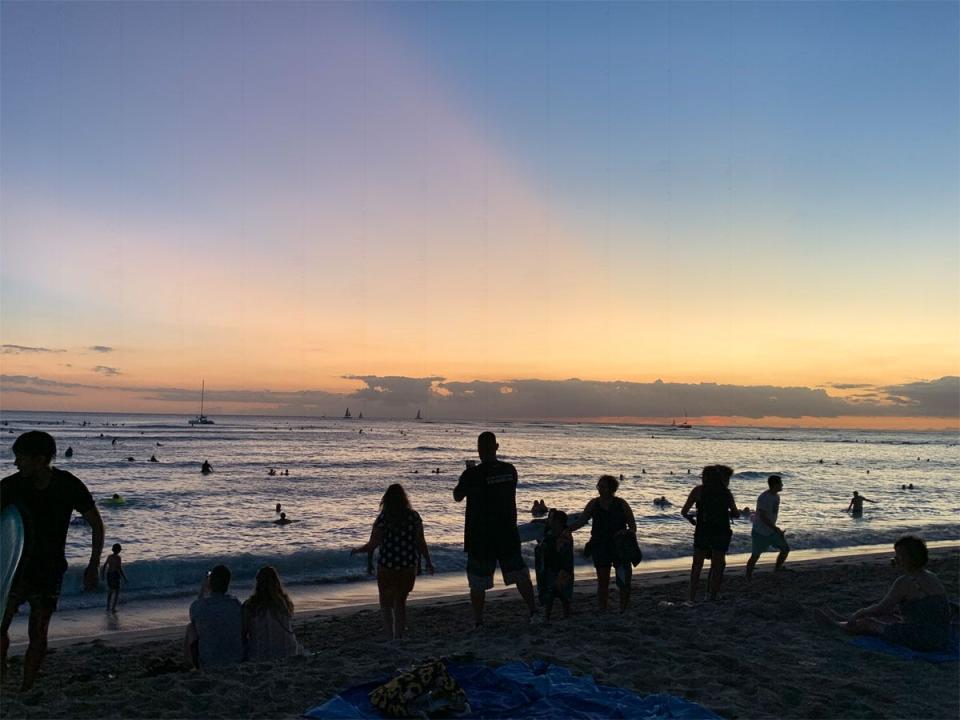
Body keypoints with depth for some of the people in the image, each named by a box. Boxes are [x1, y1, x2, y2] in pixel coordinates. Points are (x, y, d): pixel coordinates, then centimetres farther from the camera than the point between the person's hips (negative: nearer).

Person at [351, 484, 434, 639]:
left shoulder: (383, 518, -10)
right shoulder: (414, 516, -3)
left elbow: (372, 545, -8)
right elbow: (421, 542, -1)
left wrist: (356, 550, 11)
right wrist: (428, 562, 11)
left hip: (387, 566, -3)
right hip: (409, 565, 3)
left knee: (386, 604, 13)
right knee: (400, 602, 21)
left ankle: (391, 637, 3)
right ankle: (399, 636, 22)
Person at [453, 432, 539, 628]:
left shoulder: (472, 474, -16)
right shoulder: (510, 470, -1)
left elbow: (457, 497, 0)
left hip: (480, 538, -4)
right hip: (508, 535, 4)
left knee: (478, 582, 8)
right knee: (520, 574, 15)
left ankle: (478, 622, 13)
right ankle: (534, 613, 13)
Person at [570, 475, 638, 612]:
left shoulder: (621, 504, -4)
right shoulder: (594, 504, 1)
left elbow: (633, 527, -1)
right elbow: (580, 522, 0)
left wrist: (628, 533, -22)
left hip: (620, 548, -1)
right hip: (600, 548, 1)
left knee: (624, 583, 0)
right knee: (602, 582, 6)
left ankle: (624, 611, 13)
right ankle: (603, 613, 14)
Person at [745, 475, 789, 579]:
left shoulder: (776, 496, 5)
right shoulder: (763, 498, -22)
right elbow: (763, 517, -26)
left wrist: (775, 529, 20)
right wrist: (776, 529, -27)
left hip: (771, 531, 8)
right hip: (760, 532, -8)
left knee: (785, 549, 5)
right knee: (755, 555, -2)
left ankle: (777, 570, 22)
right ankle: (748, 578, 10)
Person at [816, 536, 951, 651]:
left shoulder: (904, 582, -18)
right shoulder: (931, 578, 9)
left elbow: (881, 608, -10)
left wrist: (857, 614, 8)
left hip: (920, 640, -8)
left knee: (867, 623, 14)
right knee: (883, 617, 27)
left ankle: (834, 623, 44)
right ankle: (841, 619, 51)